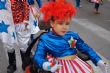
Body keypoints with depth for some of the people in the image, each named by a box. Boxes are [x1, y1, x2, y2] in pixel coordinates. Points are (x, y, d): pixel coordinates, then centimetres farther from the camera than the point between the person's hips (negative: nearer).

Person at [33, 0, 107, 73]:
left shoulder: (73, 35, 11)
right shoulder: (45, 39, -1)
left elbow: (87, 49, 16)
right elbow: (38, 57, -10)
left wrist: (99, 61, 7)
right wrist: (46, 65, -32)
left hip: (76, 62, 5)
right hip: (59, 66, -4)